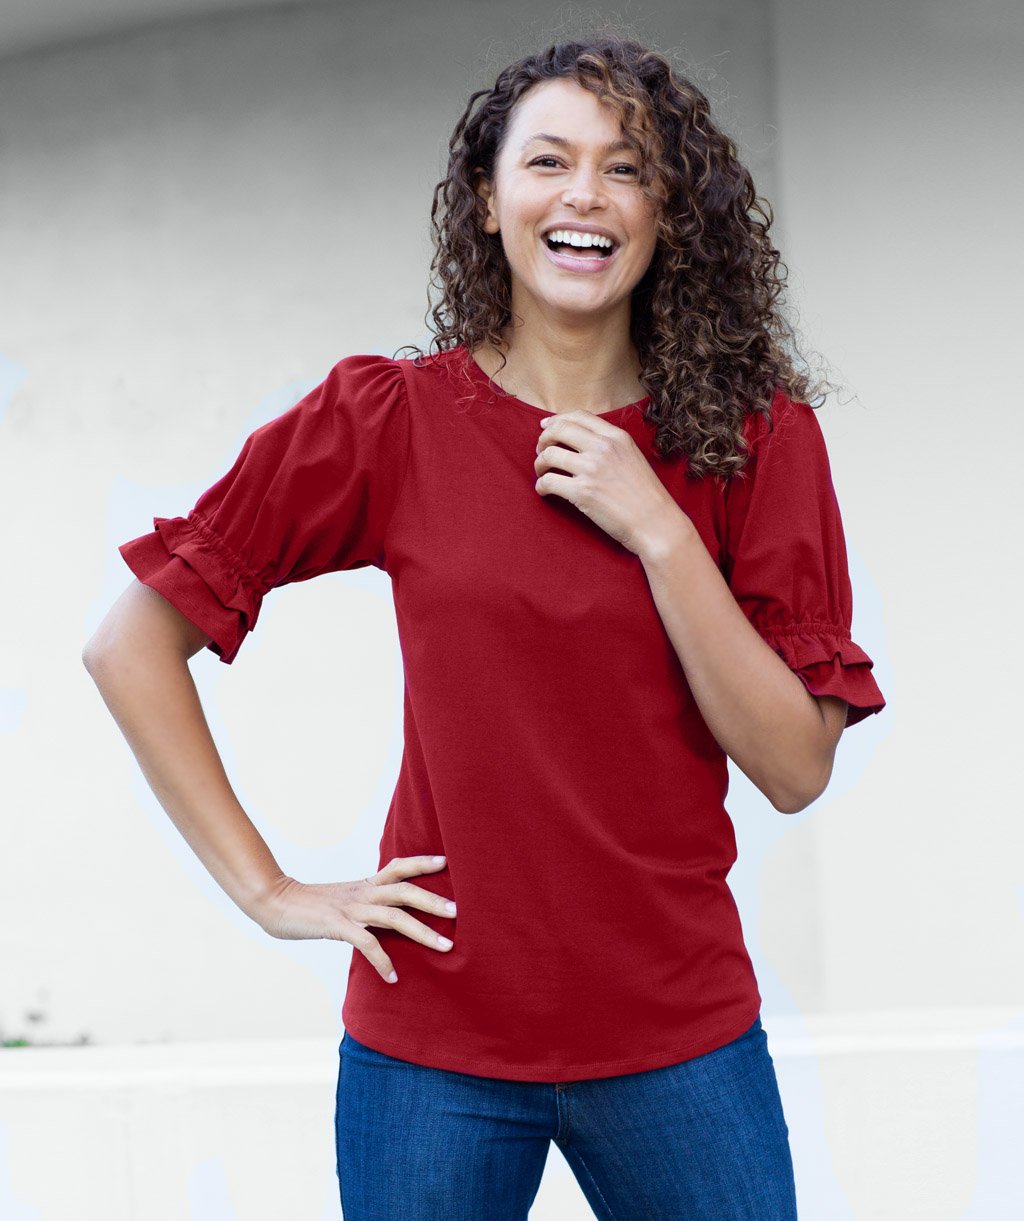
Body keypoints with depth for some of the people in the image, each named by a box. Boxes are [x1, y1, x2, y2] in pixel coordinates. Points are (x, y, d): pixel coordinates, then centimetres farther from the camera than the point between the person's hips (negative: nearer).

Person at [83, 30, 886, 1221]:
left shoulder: (756, 434, -2)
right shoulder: (388, 419, -5)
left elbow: (796, 767, -7)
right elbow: (130, 644, -2)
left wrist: (658, 531, -16)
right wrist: (267, 888, -4)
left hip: (679, 1031, 1)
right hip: (432, 1038, -1)